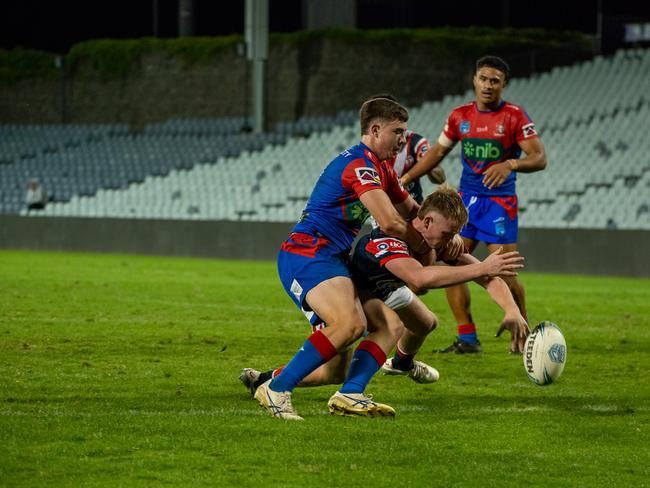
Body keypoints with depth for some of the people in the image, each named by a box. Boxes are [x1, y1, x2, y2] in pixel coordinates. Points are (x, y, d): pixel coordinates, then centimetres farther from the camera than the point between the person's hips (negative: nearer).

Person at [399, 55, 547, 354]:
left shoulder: (514, 116, -8)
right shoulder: (460, 116, 6)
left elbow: (539, 157, -14)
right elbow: (438, 152, 18)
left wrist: (510, 164, -32)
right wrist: (406, 178, 10)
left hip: (500, 202, -5)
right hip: (466, 199, 5)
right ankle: (467, 339, 3)